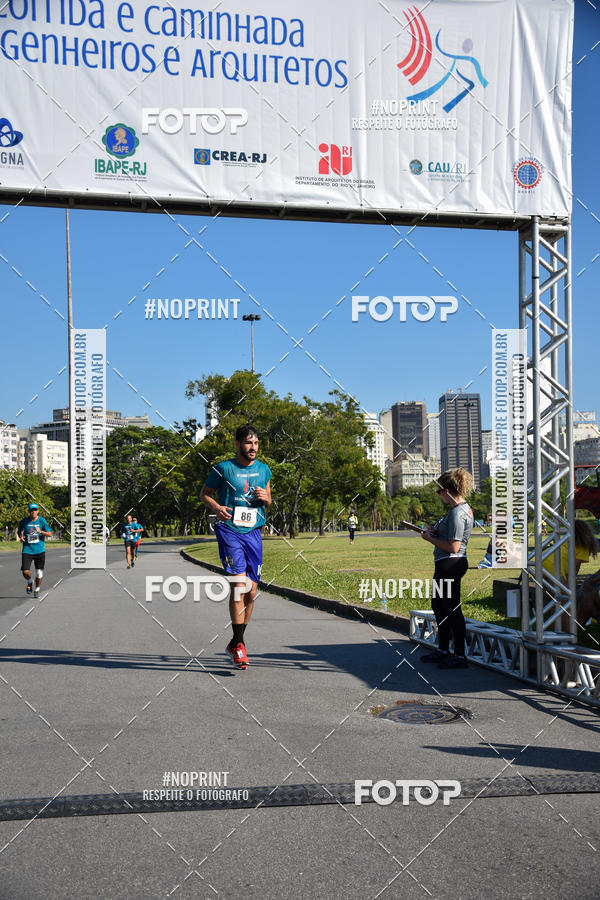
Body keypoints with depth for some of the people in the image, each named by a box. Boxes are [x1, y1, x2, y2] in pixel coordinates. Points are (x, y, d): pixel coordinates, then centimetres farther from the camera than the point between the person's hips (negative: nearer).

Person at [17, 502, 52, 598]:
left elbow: (50, 534, -4)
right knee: (25, 572, -11)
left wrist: (40, 531, -20)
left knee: (39, 573, 4)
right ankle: (30, 582, 23)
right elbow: (19, 530, 20)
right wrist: (20, 537, -1)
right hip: (27, 550, 0)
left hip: (40, 550, 0)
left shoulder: (42, 520, -3)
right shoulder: (24, 521, 0)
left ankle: (37, 589, 29)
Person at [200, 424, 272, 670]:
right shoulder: (223, 468, -2)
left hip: (253, 533, 5)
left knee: (251, 592, 6)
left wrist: (265, 498, -2)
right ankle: (238, 644, -12)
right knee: (239, 584, -19)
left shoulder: (264, 470, 11)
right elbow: (204, 493, 7)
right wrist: (216, 507, -13)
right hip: (229, 530, -5)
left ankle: (235, 643, 21)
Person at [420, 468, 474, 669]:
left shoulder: (457, 513, -21)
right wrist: (436, 532, 12)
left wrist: (431, 539, -12)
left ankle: (460, 656, 4)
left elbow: (453, 547, -25)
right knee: (439, 605, 20)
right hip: (447, 564, 11)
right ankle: (443, 650, 32)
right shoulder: (464, 508, 12)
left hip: (450, 564, -11)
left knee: (452, 608, -4)